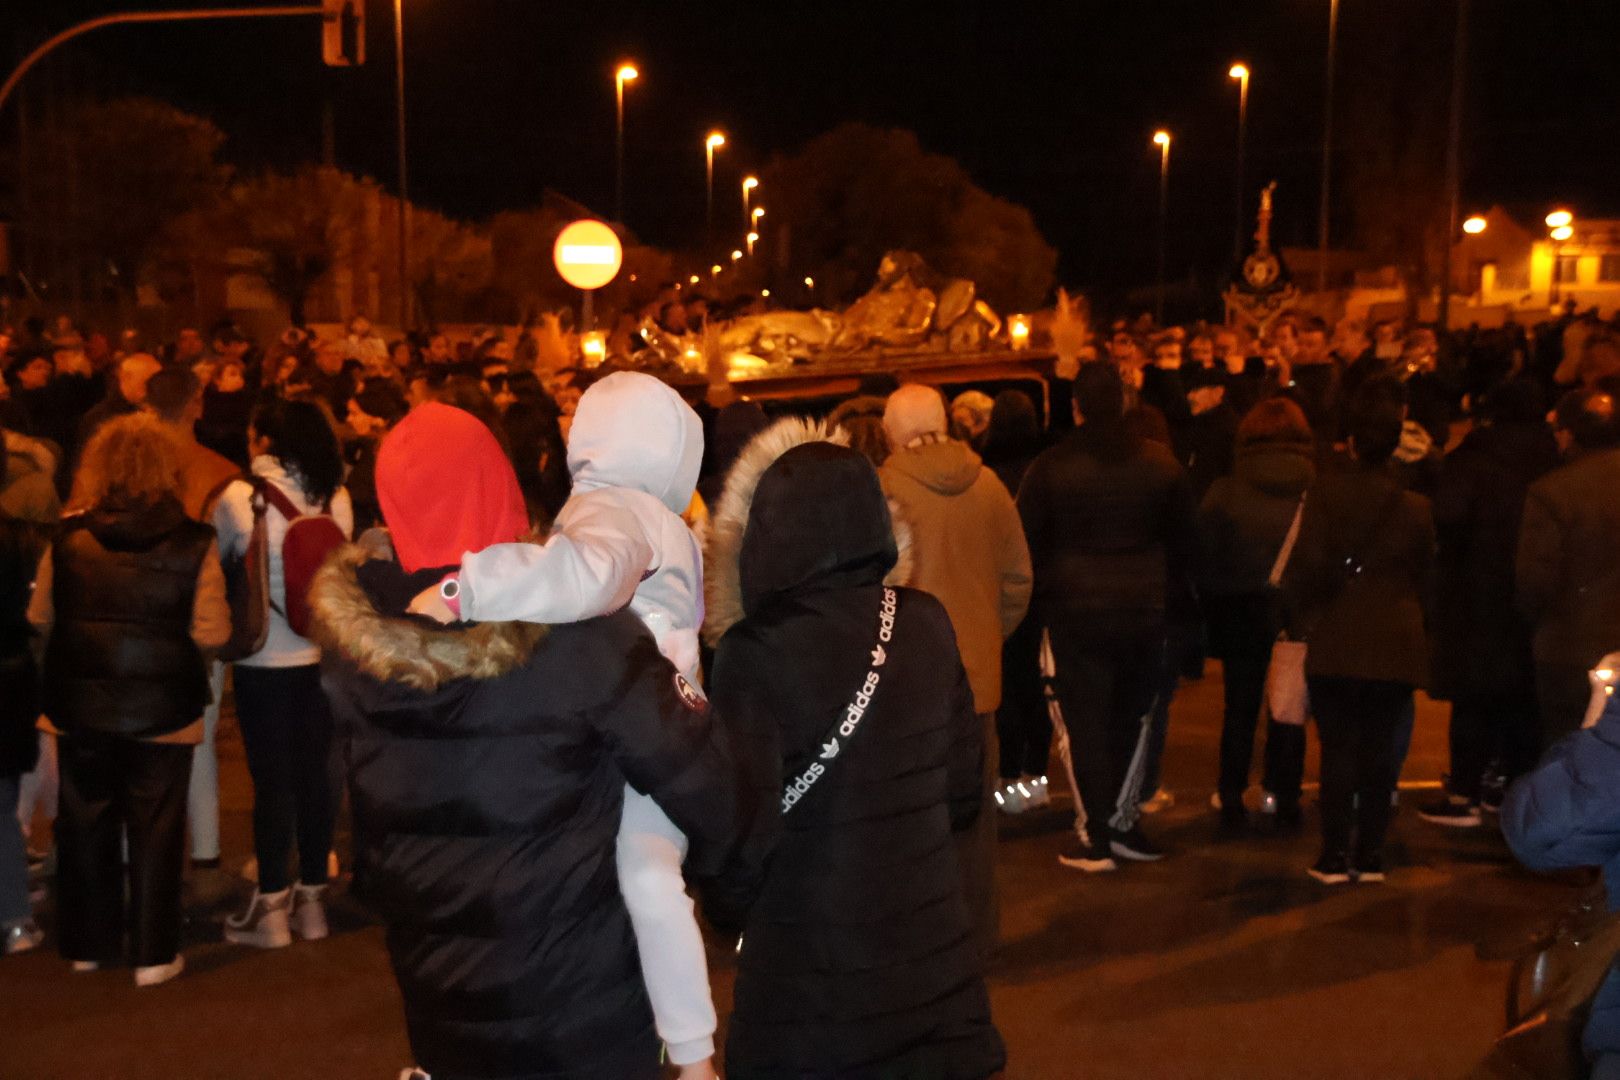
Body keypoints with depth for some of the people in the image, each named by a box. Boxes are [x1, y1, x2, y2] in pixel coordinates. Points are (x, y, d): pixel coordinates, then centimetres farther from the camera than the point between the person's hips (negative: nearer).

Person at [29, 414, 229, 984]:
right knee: (155, 831, 9)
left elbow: (39, 618, 3)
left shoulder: (67, 537, -6)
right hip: (162, 709, -3)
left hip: (79, 706, 3)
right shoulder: (193, 543, -14)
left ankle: (88, 944, 30)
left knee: (84, 825, 18)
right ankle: (153, 954, 15)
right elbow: (212, 634, -14)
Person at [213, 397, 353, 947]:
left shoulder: (239, 496, -11)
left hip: (264, 658, -4)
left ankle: (271, 907, 12)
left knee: (272, 778, 3)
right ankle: (312, 898, 21)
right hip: (321, 654, 4)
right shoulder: (336, 497, -1)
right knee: (314, 772, 11)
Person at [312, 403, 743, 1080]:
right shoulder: (577, 627, -25)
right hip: (576, 998, -4)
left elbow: (365, 807, -1)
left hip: (435, 984, 4)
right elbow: (700, 775, -19)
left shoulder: (353, 633, -12)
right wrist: (738, 865, -1)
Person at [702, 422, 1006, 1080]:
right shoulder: (926, 622, -3)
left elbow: (744, 827, -16)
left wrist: (727, 910, 4)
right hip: (933, 948, 4)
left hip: (812, 975, -4)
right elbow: (964, 792, 4)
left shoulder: (756, 651, -18)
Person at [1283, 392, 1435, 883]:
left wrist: (1298, 621, 2)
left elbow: (1307, 564, -10)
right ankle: (1370, 856, 13)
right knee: (1380, 750, 8)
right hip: (1397, 645, 2)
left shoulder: (1324, 492, -7)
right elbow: (1425, 581, 11)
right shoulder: (1416, 507, 3)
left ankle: (1335, 857, 4)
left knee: (1338, 748, 2)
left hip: (1335, 640, -2)